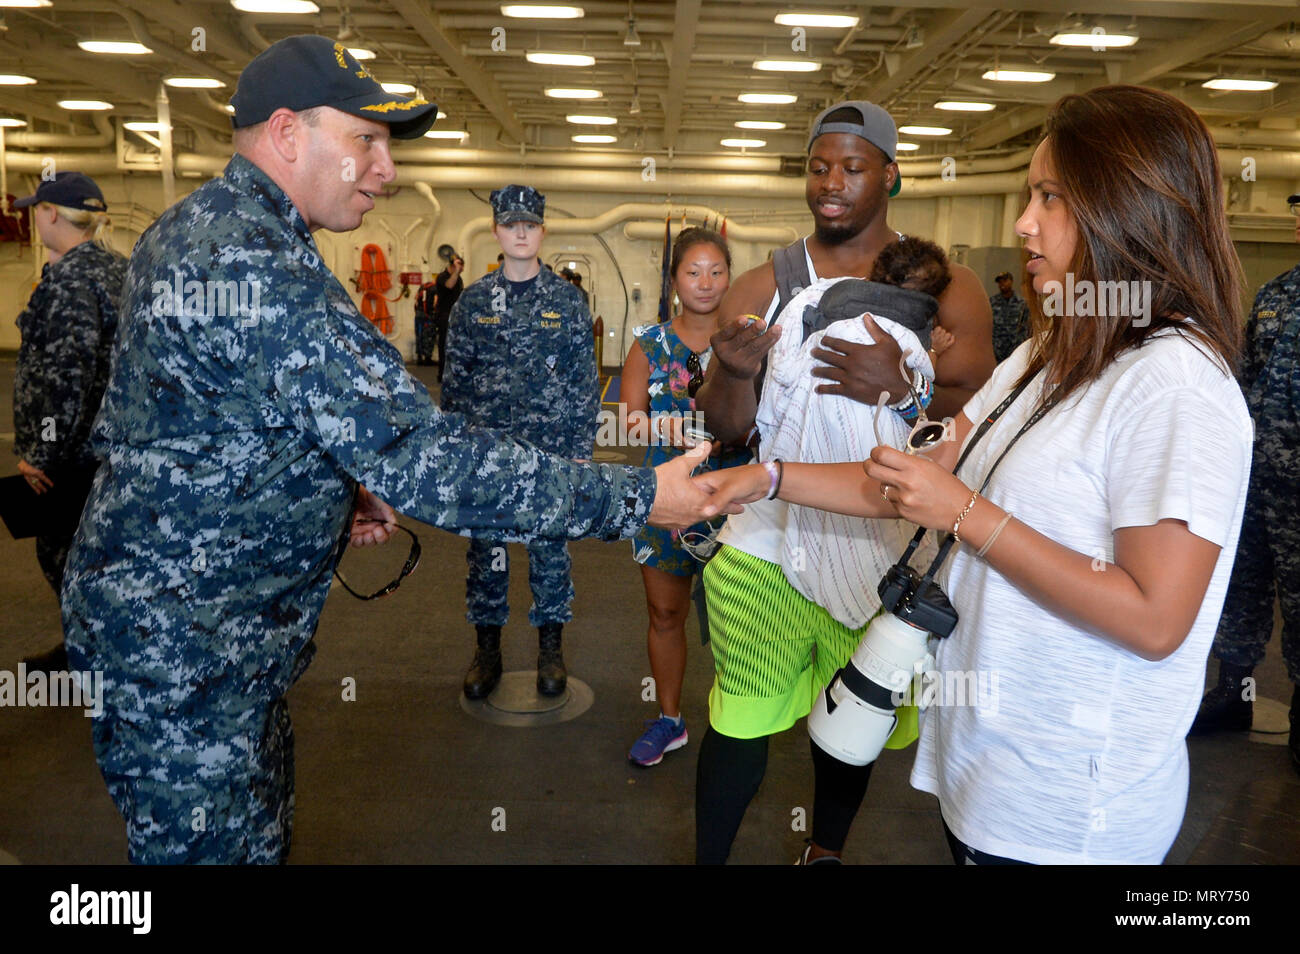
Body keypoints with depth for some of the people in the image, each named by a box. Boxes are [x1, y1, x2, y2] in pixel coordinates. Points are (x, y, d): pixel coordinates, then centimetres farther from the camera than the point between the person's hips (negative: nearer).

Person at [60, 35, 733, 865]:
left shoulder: (188, 228, 7)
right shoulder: (265, 274, -28)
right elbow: (424, 460, -32)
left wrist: (337, 489, 6)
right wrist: (640, 498, -26)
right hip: (183, 659, -10)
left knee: (262, 828, 23)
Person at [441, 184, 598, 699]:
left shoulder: (566, 299, 2)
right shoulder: (473, 301, 5)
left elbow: (584, 379, 2)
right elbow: (455, 378, 7)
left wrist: (581, 448, -3)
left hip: (551, 449, -1)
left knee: (550, 548, 7)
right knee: (485, 549, 8)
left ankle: (550, 647, 24)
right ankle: (487, 648, 24)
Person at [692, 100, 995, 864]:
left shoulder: (946, 288, -1)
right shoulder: (762, 287, 0)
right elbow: (727, 428, -4)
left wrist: (902, 392, -27)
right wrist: (735, 373, -26)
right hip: (767, 546, 0)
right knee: (742, 720, 6)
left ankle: (825, 852, 46)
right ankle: (709, 860, 31)